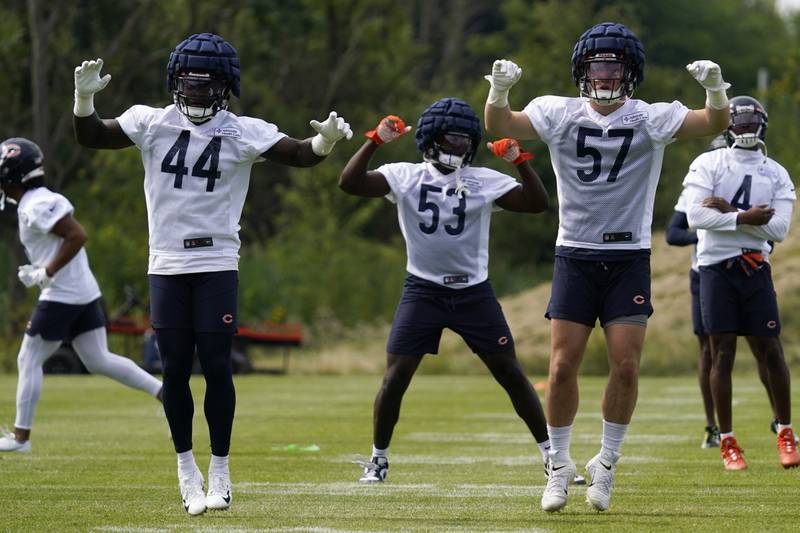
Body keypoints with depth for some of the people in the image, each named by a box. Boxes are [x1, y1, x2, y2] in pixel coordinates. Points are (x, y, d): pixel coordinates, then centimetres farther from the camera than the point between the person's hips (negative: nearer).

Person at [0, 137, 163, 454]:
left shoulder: (37, 207, -16)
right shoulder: (34, 203, 14)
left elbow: (77, 236, -24)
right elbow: (69, 239, 24)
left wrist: (47, 273, -19)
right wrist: (37, 272, 14)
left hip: (62, 296, -10)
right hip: (85, 294, 10)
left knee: (29, 361, 1)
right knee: (99, 361, 12)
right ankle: (165, 393, 7)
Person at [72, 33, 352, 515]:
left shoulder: (243, 133, -3)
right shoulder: (152, 123, 2)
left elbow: (301, 155, -10)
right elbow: (91, 137, 1)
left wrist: (327, 141, -32)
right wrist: (84, 98, -18)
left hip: (216, 265, -2)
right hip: (167, 266, 2)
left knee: (217, 366, -4)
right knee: (175, 368, 4)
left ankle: (220, 470, 8)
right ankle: (186, 468, 18)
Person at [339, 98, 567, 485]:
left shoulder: (484, 181, 0)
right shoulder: (406, 177, -2)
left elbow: (537, 203, -8)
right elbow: (350, 183, -14)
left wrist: (519, 161, -19)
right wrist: (376, 141, -22)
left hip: (474, 292, 1)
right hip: (423, 290, -1)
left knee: (511, 374, 1)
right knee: (395, 377, -6)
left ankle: (551, 454, 10)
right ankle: (378, 459, 11)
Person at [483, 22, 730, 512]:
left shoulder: (650, 120, -2)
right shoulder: (560, 114, 0)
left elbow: (714, 124, -13)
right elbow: (500, 125, -12)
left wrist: (715, 89, -34)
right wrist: (499, 90, -33)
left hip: (629, 258, 0)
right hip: (575, 255, 0)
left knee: (626, 365, -6)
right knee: (563, 366, -4)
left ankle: (607, 463, 12)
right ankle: (560, 466, 12)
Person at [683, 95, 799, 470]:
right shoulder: (708, 164, 0)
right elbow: (696, 216, -12)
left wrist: (729, 212, -14)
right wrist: (745, 219, -18)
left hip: (755, 268, 2)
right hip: (716, 267, -2)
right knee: (722, 353, -2)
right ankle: (727, 442, 3)